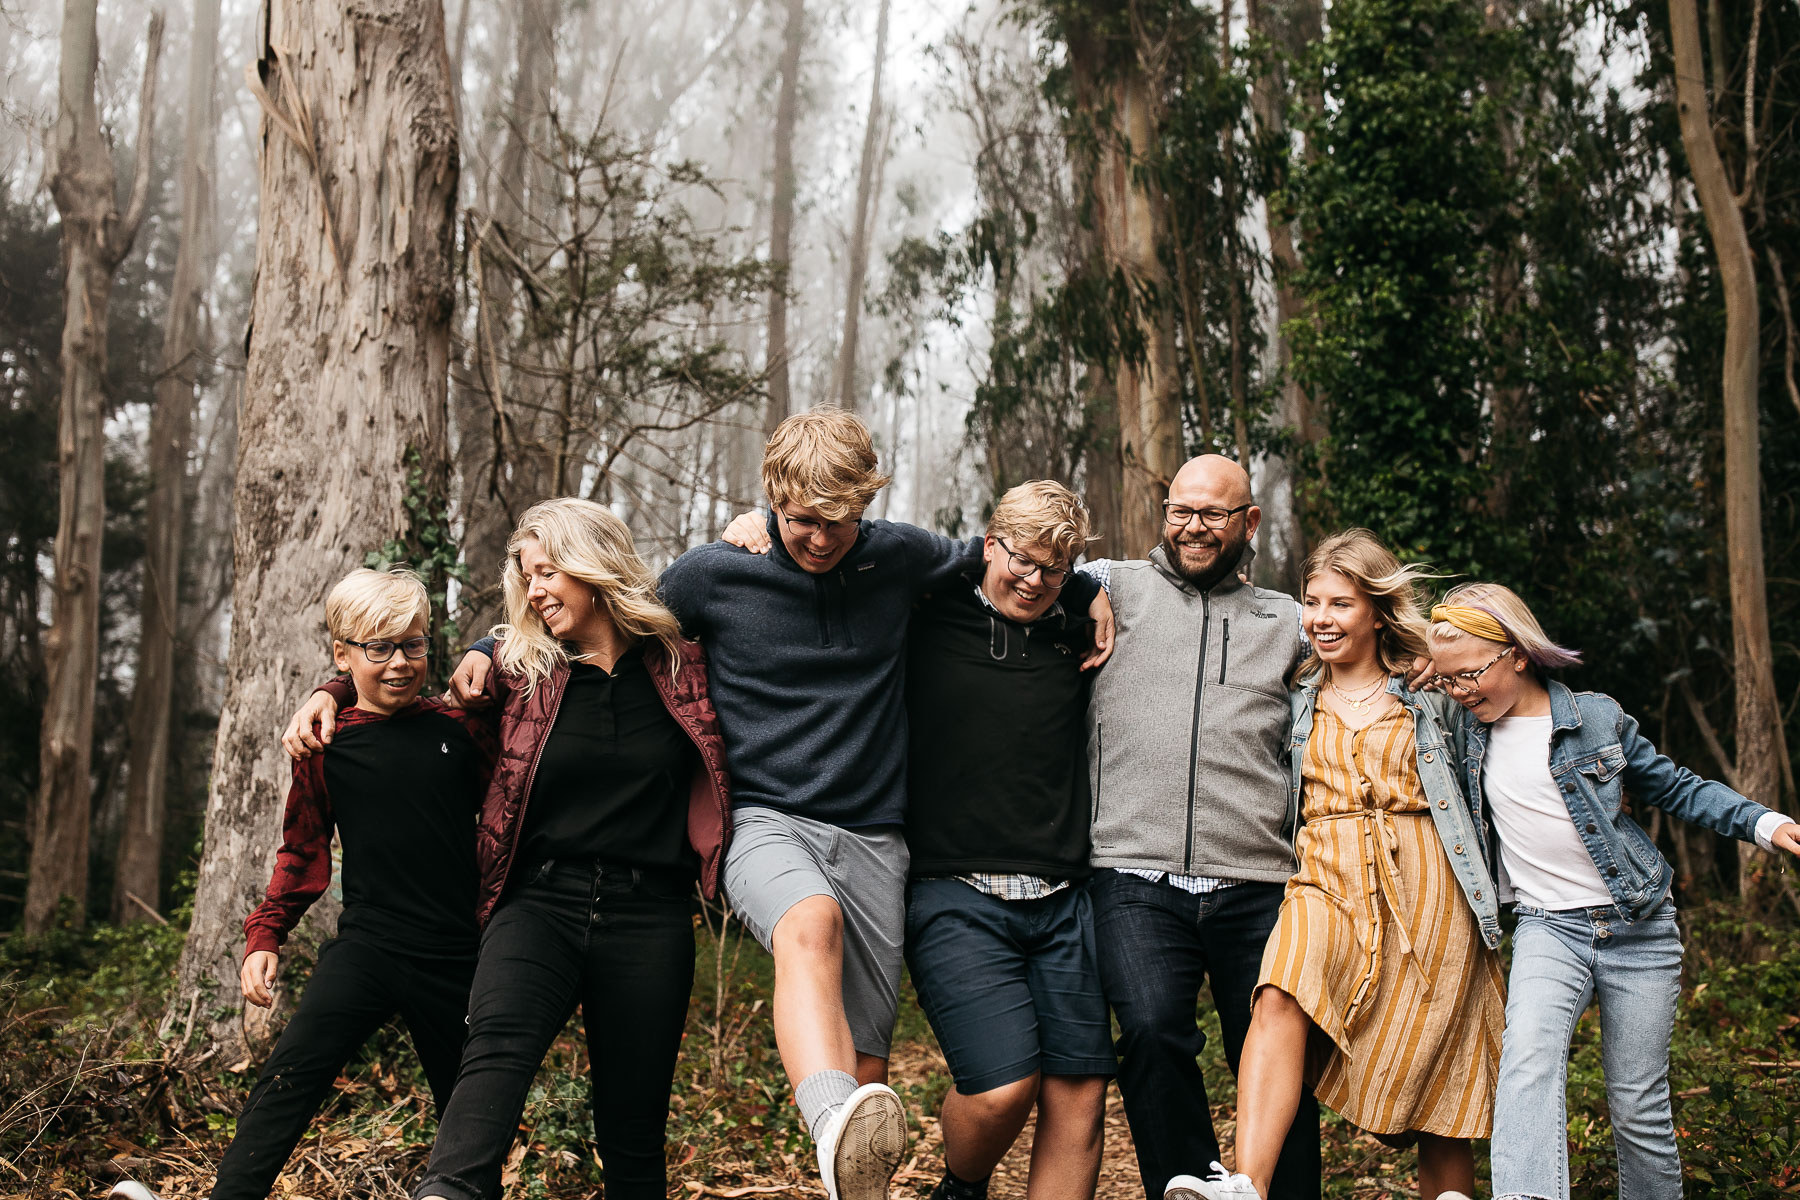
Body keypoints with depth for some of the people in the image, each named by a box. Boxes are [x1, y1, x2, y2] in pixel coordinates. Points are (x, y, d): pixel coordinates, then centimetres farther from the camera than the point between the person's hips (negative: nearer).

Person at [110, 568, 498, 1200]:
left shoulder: (460, 728, 2)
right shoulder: (325, 744, 3)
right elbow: (302, 852, 11)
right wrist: (265, 935, 6)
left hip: (456, 957, 1)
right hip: (366, 945, -1)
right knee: (290, 1074, -19)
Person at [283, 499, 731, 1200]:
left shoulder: (681, 664, 6)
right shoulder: (518, 668, 12)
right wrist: (331, 693, 17)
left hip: (647, 914, 0)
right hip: (538, 900, 0)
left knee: (632, 1135, 3)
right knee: (498, 1046, -30)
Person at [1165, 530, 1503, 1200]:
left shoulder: (1430, 694, 10)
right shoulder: (1299, 700, 16)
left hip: (1424, 890, 0)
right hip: (1327, 880, 0)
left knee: (1435, 1087, -1)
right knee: (1282, 995, -30)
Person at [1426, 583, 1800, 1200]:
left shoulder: (1598, 717, -2)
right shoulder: (1465, 728, 4)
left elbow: (1675, 788, 8)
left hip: (1638, 927, 0)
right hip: (1547, 928, 1)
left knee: (1638, 1106, 2)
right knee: (1529, 1055, -28)